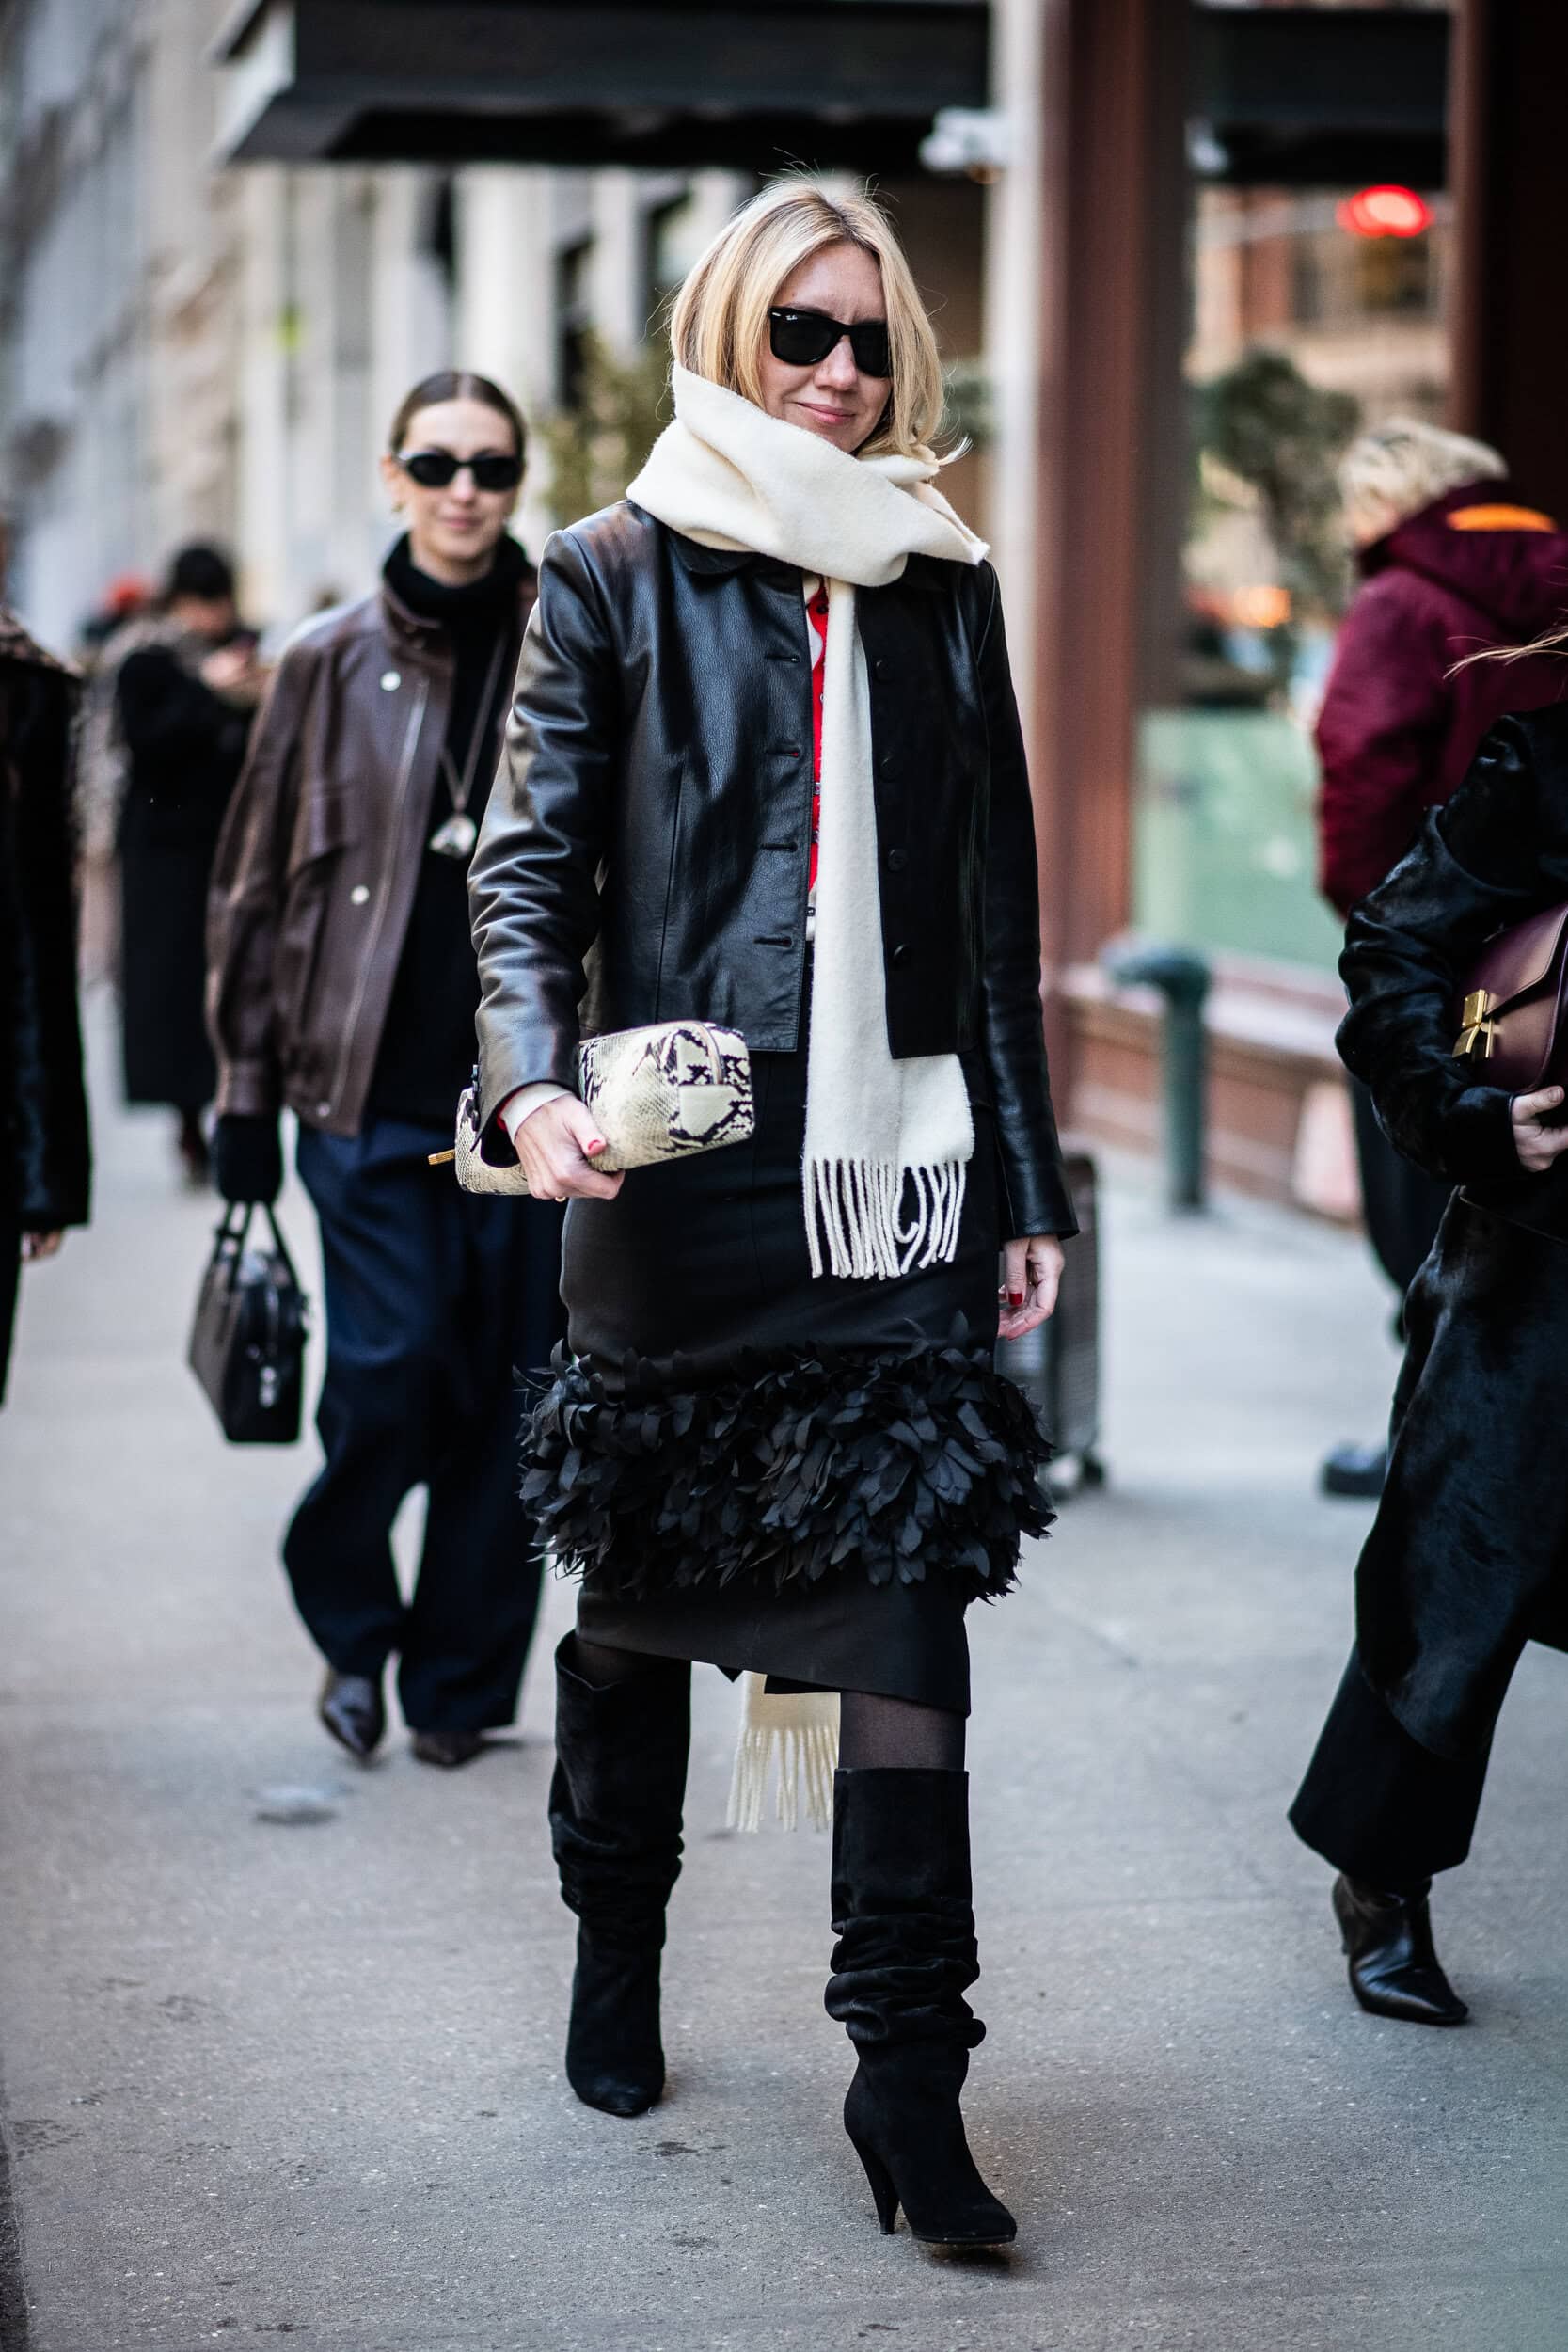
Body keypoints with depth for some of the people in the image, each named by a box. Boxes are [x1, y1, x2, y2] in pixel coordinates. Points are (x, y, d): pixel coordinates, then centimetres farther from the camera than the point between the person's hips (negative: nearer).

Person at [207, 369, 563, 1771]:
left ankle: (462, 1682, 18)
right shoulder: (331, 663, 6)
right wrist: (247, 1089, 6)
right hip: (372, 1089, -1)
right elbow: (259, 881, 9)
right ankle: (353, 1625, 18)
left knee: (508, 1393, 3)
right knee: (391, 1371, -9)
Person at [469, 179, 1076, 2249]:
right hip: (683, 1159, -2)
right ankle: (618, 1961, 31)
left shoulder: (942, 587, 12)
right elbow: (530, 863, -1)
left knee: (906, 1598, -6)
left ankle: (908, 2067, -3)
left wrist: (1027, 1182, 12)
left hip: (892, 1167, 2)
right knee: (643, 1588, 10)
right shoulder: (622, 575, 3)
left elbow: (995, 911, 15)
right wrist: (533, 1080, -19)